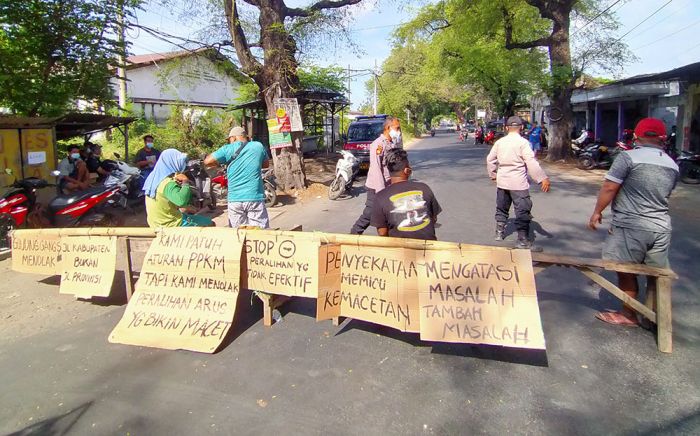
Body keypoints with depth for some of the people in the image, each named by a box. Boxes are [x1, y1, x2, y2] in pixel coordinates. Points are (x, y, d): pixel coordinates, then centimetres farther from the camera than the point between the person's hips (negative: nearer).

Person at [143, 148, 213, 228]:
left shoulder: (154, 178, 3)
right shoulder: (168, 183, -25)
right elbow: (181, 201, -44)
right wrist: (185, 182, -31)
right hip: (170, 225, -9)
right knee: (210, 224, 1)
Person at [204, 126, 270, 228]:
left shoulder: (228, 149, 0)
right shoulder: (259, 146, 7)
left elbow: (207, 161, -3)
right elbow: (266, 164, 21)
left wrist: (220, 162, 14)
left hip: (235, 198, 0)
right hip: (255, 197, 0)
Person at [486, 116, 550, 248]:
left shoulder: (500, 142, 4)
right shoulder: (523, 142, -13)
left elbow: (490, 159, 12)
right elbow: (531, 162, -20)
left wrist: (493, 174, 25)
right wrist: (543, 178, -19)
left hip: (502, 181, 6)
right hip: (518, 183, -6)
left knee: (501, 208, 20)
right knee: (523, 211, 0)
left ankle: (499, 232, 31)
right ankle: (523, 240, 0)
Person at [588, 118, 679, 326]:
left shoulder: (628, 157, -12)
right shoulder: (672, 165, 9)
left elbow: (609, 188, -13)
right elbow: (664, 195, 17)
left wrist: (597, 212, -1)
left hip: (631, 227, -6)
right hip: (661, 227, 6)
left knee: (626, 271, 9)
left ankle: (628, 314, 21)